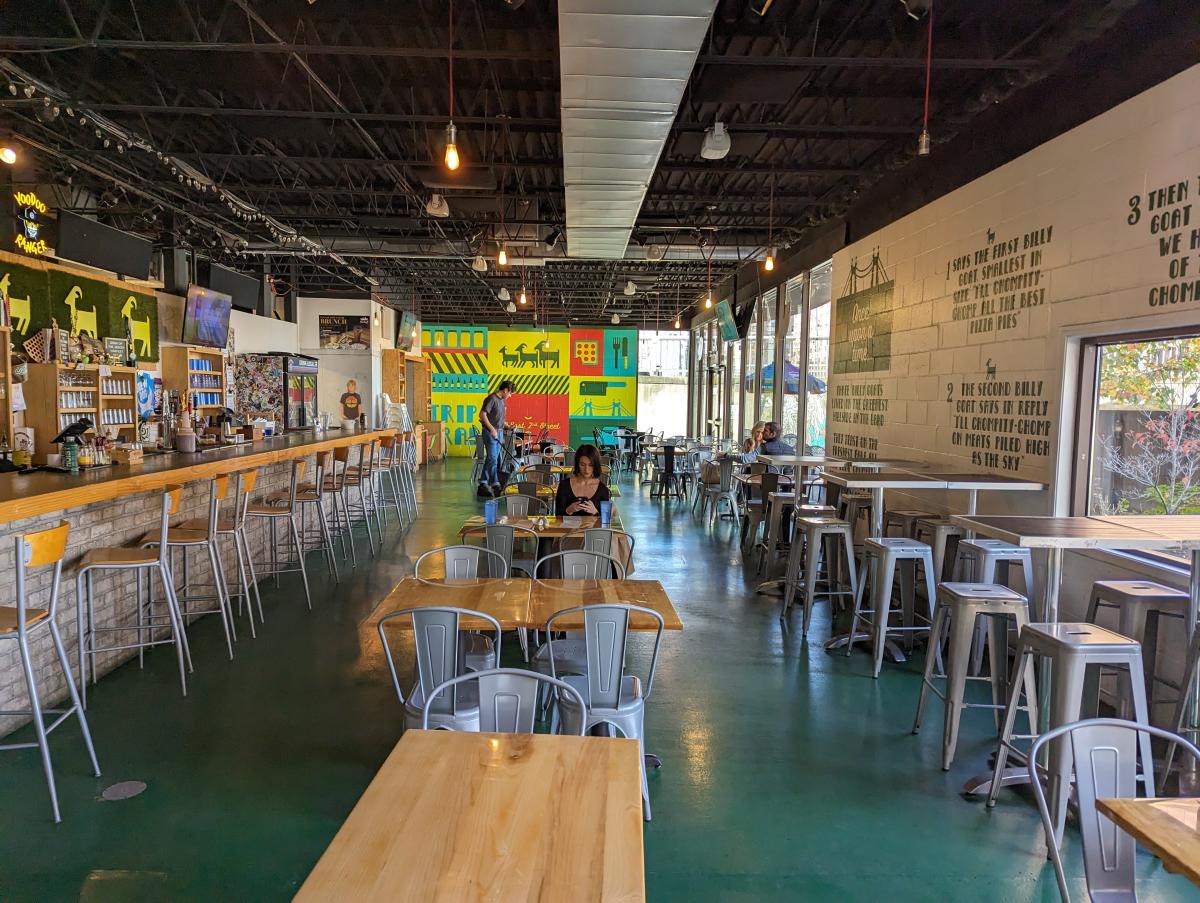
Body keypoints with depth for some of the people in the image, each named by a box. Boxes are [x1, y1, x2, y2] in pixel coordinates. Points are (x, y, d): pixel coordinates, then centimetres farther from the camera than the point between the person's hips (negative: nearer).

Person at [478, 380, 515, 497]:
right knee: (492, 459, -7)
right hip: (490, 432, -9)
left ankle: (483, 485, 14)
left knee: (490, 460, 9)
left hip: (498, 433, 9)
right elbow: (482, 415, -18)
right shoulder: (492, 399, -12)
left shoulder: (502, 400, 14)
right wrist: (492, 429, -22)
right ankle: (495, 485, -5)